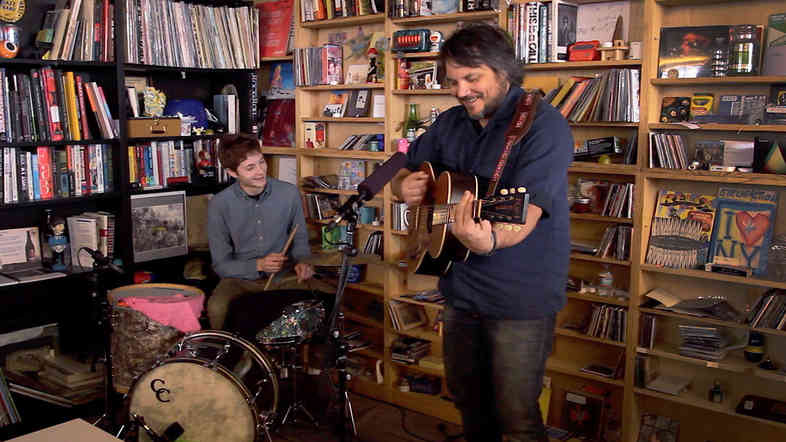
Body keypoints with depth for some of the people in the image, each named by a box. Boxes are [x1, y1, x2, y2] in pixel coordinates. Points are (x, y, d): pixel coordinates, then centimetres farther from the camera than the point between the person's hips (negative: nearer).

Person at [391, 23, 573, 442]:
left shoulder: (543, 124, -16)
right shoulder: (451, 123, 5)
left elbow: (525, 215, -28)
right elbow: (403, 173, 16)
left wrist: (489, 241, -49)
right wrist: (405, 185, -8)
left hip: (520, 296, -6)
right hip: (460, 289, 7)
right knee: (468, 401, 21)